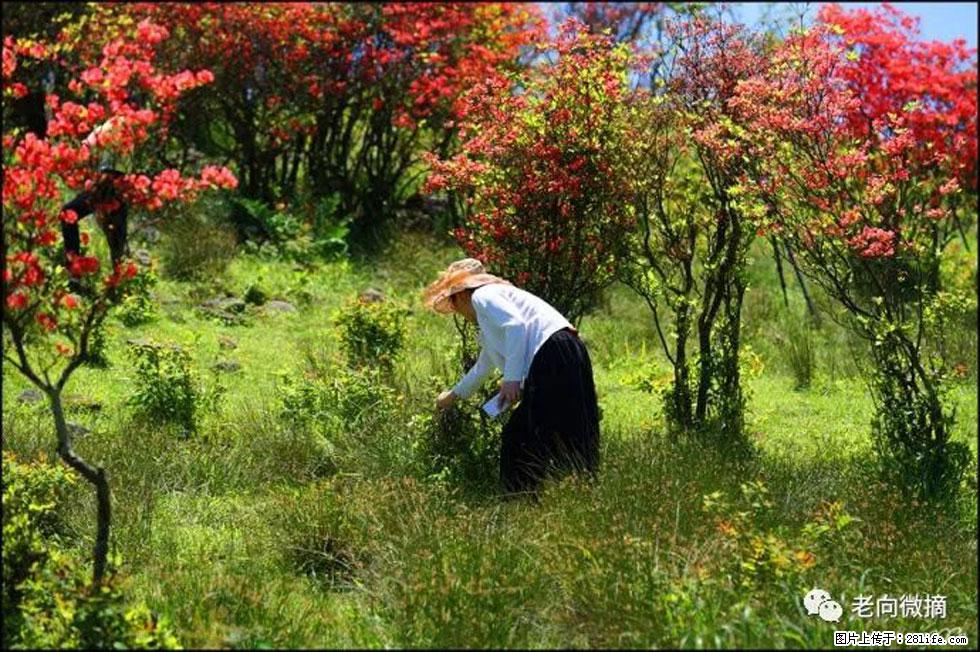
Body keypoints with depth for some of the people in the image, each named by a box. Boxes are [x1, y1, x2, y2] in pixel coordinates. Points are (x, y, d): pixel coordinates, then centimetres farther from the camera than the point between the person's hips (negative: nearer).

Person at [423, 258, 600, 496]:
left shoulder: (482, 296, 5)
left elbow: (517, 324, -15)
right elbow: (484, 365, 47)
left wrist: (512, 378, -16)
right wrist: (455, 394, 61)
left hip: (554, 353, -9)